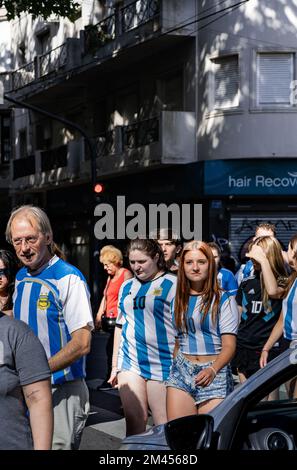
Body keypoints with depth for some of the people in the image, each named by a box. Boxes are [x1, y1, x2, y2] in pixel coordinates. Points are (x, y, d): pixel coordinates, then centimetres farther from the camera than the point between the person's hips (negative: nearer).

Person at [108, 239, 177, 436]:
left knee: (165, 426, -3)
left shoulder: (172, 284, -2)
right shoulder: (127, 287, 15)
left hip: (162, 364, -5)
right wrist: (115, 366, 20)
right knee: (134, 422, 2)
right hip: (130, 361, 5)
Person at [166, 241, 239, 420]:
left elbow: (229, 346, -7)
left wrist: (212, 370, -23)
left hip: (215, 374, -3)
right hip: (181, 372, 4)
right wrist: (173, 368, 6)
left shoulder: (224, 300, 0)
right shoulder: (178, 300, 13)